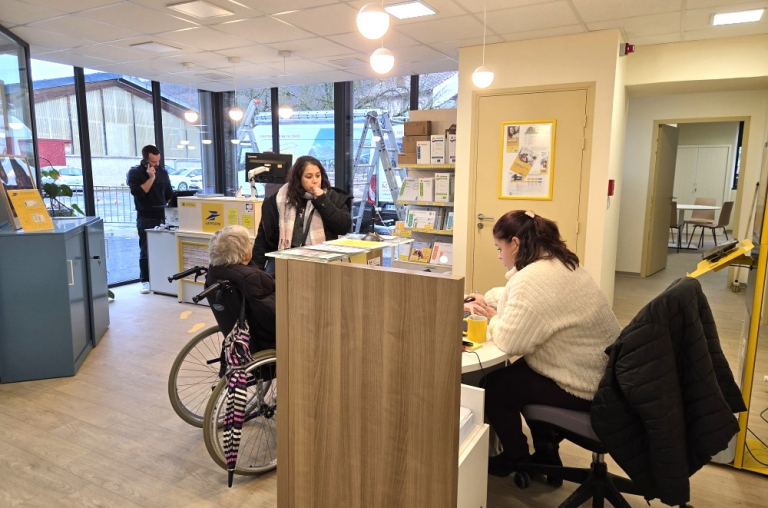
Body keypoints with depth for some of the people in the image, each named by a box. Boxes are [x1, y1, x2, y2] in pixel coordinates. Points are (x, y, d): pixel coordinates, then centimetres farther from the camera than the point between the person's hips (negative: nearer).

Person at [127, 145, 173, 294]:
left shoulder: (162, 172, 11)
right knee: (145, 250, -1)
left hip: (162, 216, 4)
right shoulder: (134, 173, -2)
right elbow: (138, 192, -17)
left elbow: (169, 195, 16)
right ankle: (145, 281, 4)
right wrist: (151, 178, -17)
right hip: (146, 219, -4)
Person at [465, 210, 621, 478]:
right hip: (602, 372, 10)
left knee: (492, 385, 2)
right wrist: (486, 300, 12)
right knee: (517, 372, 24)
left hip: (585, 389, -10)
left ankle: (517, 460, 26)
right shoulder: (558, 263, 6)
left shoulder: (534, 278, -26)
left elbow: (509, 341, -26)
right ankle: (545, 452, 34)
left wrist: (493, 318, -7)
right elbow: (517, 295, 24)